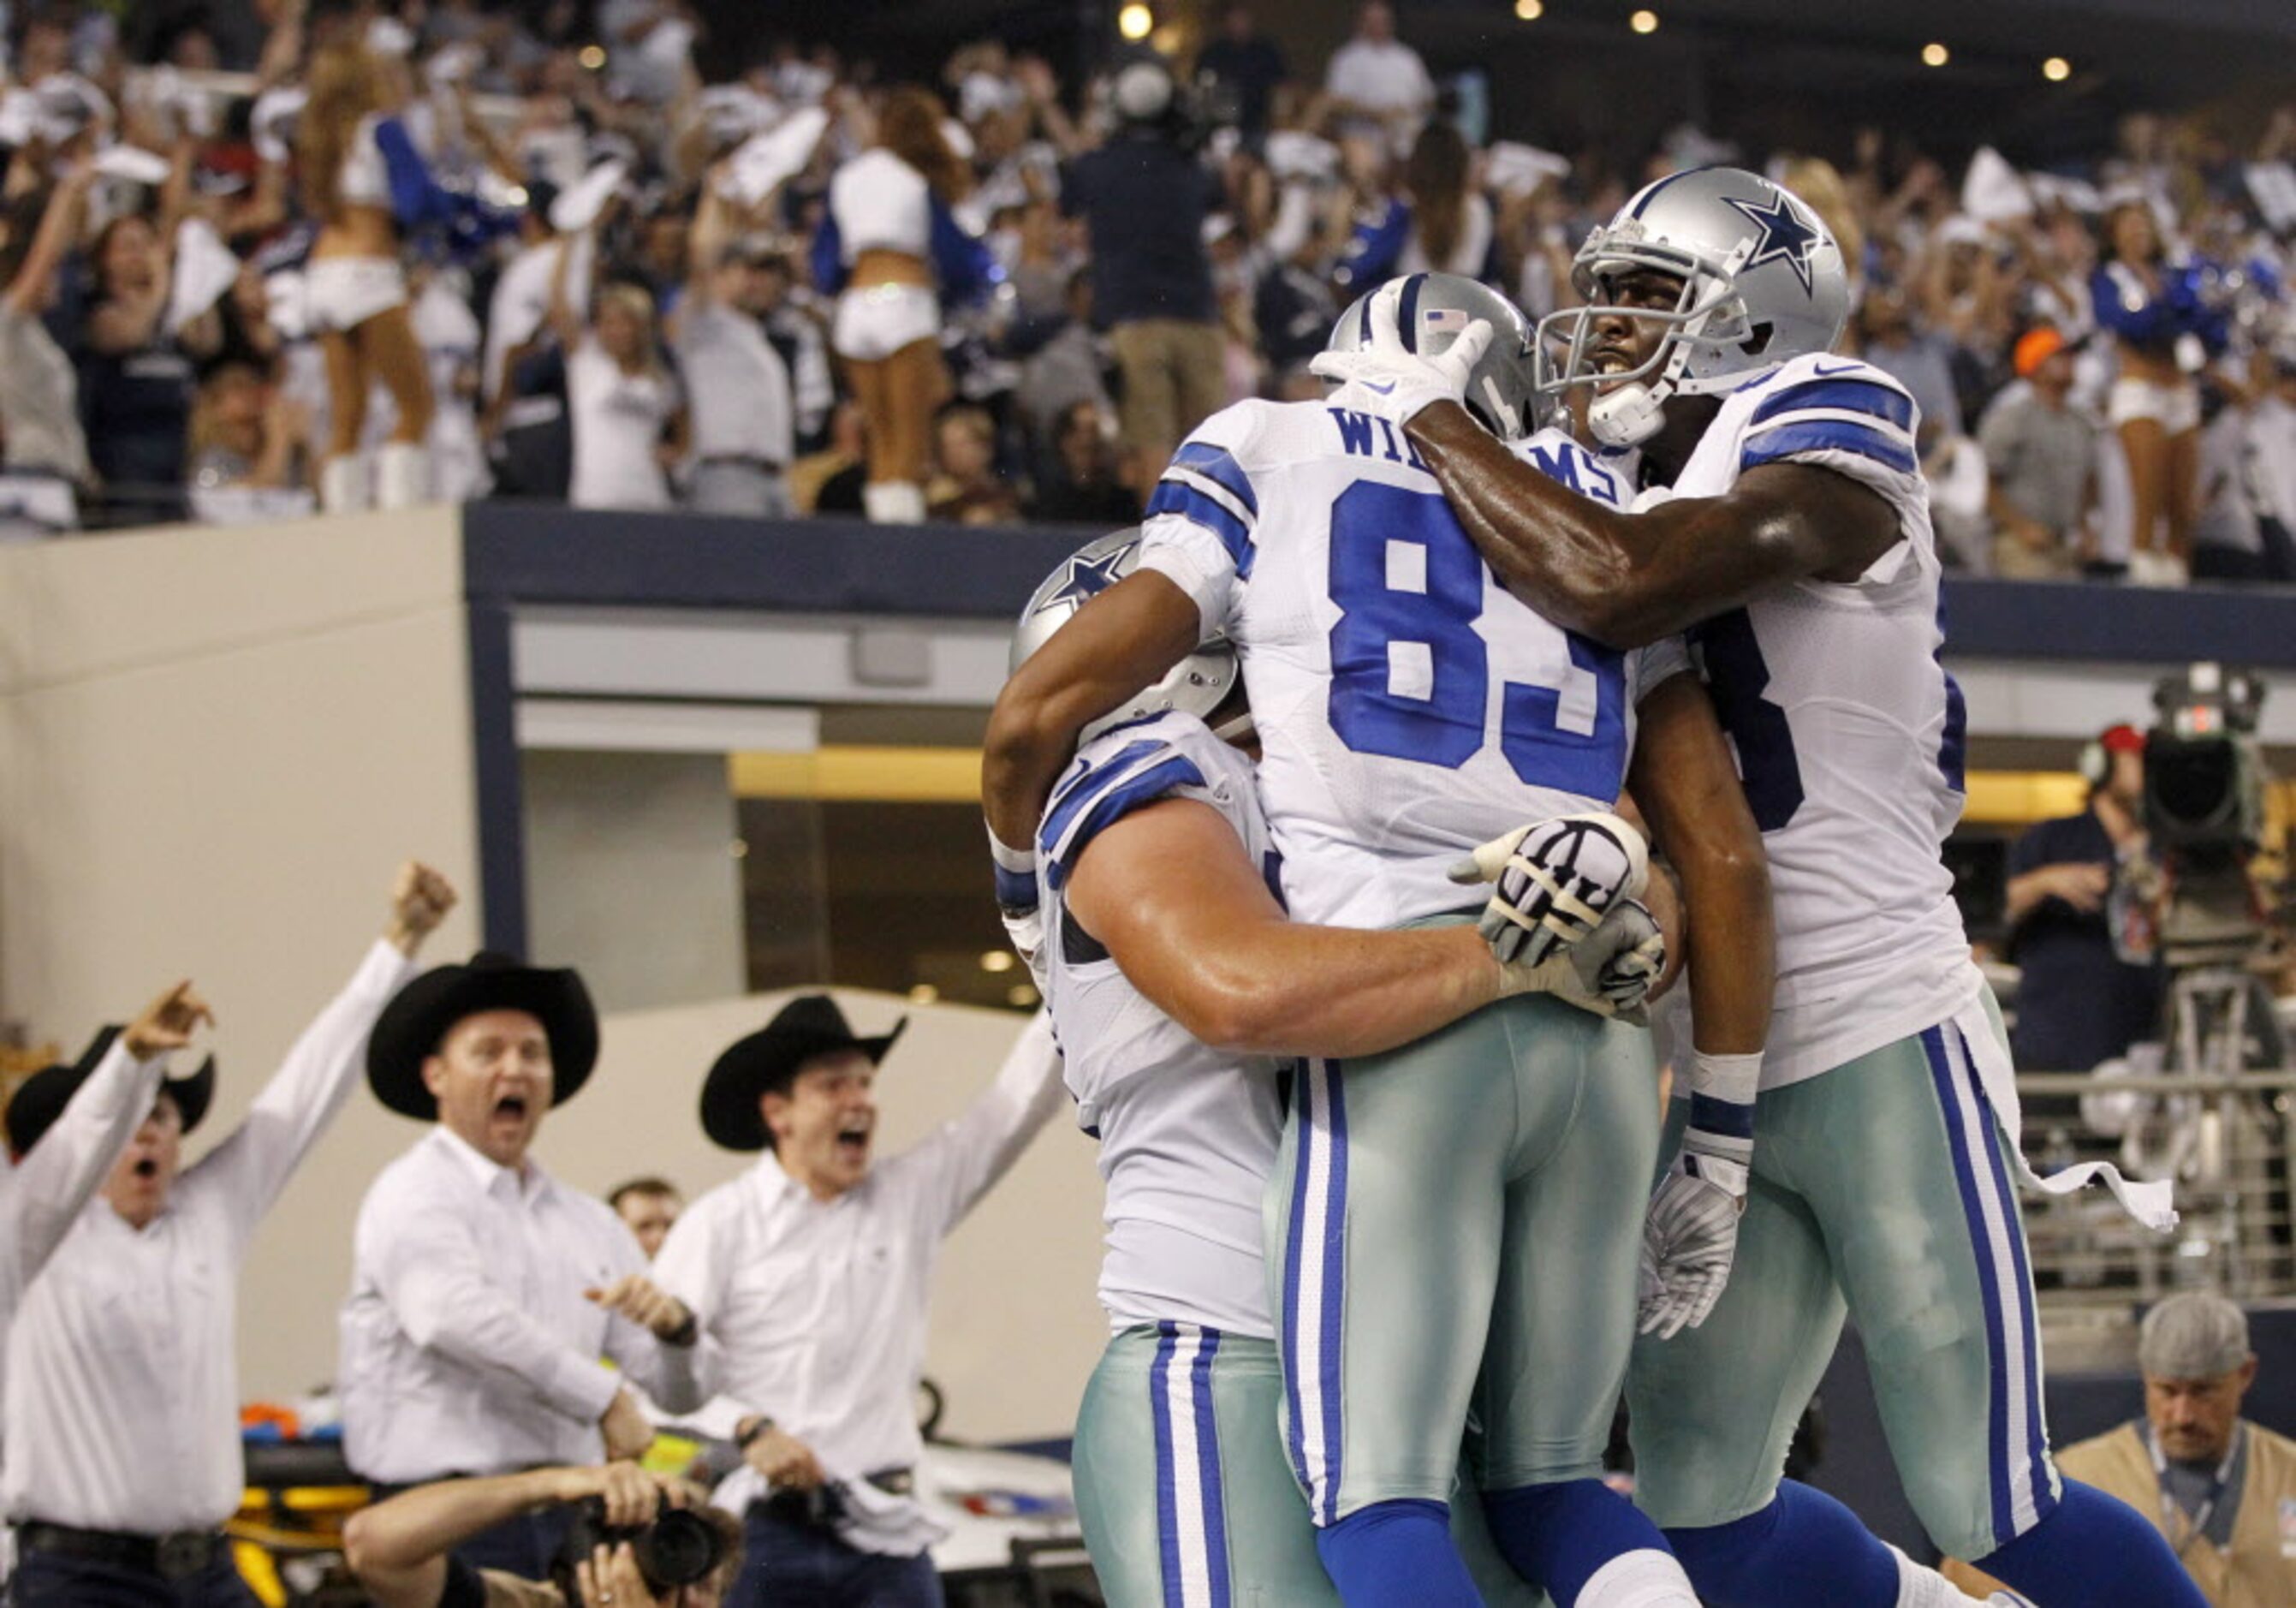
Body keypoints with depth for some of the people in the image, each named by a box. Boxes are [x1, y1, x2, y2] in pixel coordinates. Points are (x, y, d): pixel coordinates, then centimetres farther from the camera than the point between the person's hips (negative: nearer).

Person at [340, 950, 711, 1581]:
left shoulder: (592, 1223, 17)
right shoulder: (412, 1197, -1)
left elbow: (681, 1393, 16)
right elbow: (459, 1318, -20)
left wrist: (674, 1329, -8)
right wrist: (605, 1397, -17)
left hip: (569, 1523, 6)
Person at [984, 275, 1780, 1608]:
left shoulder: (1272, 458, 14)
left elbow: (1038, 717, 9)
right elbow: (1726, 859, 14)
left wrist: (1026, 877, 30)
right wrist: (1720, 1148, 18)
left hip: (1399, 1019, -4)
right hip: (1600, 1037, 4)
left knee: (1380, 1500, -6)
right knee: (1549, 1483, 17)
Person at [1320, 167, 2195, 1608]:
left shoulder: (1831, 453, -10)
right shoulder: (1675, 514, 15)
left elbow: (1615, 588, -28)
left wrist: (1428, 416, -15)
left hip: (1887, 1053, -8)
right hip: (1738, 1080, 8)